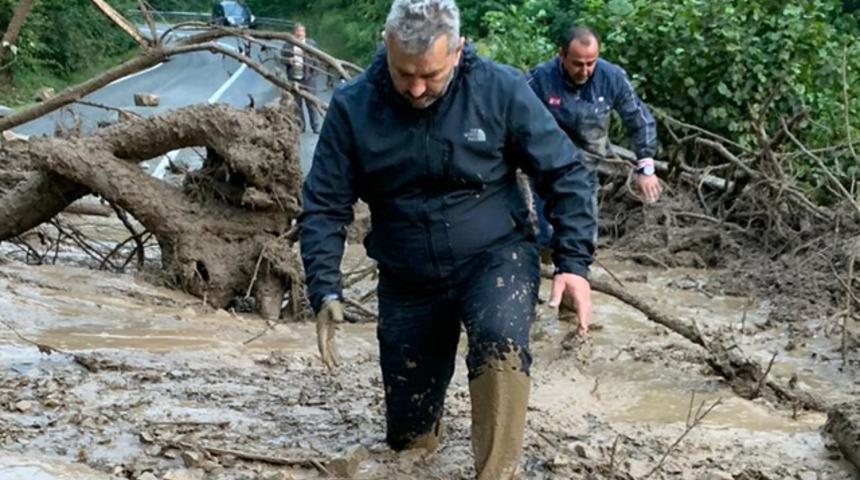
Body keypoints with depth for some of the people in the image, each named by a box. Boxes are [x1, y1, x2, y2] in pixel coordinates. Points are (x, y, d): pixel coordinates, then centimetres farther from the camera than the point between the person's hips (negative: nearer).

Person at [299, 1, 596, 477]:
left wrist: (573, 263, -16)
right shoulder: (352, 106, -12)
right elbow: (324, 207, -7)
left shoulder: (500, 89, -15)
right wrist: (325, 291, -19)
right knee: (409, 437, 10)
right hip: (408, 282, 2)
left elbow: (565, 173, -8)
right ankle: (425, 415, 46)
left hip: (496, 256, -2)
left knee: (500, 335, -38)